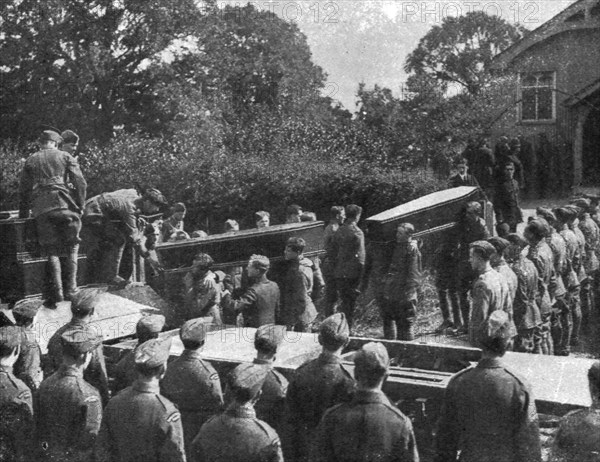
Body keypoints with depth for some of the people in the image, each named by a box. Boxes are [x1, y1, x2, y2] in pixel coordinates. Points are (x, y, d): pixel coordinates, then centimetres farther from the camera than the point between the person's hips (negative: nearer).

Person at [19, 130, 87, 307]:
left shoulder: (31, 161, 16)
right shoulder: (65, 157, 11)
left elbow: (24, 190, 15)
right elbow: (81, 183, 1)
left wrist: (23, 214, 21)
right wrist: (80, 206, 9)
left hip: (41, 210, 1)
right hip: (65, 206, -1)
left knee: (52, 251, 5)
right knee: (72, 248, 8)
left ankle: (56, 291, -6)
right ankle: (70, 289, 1)